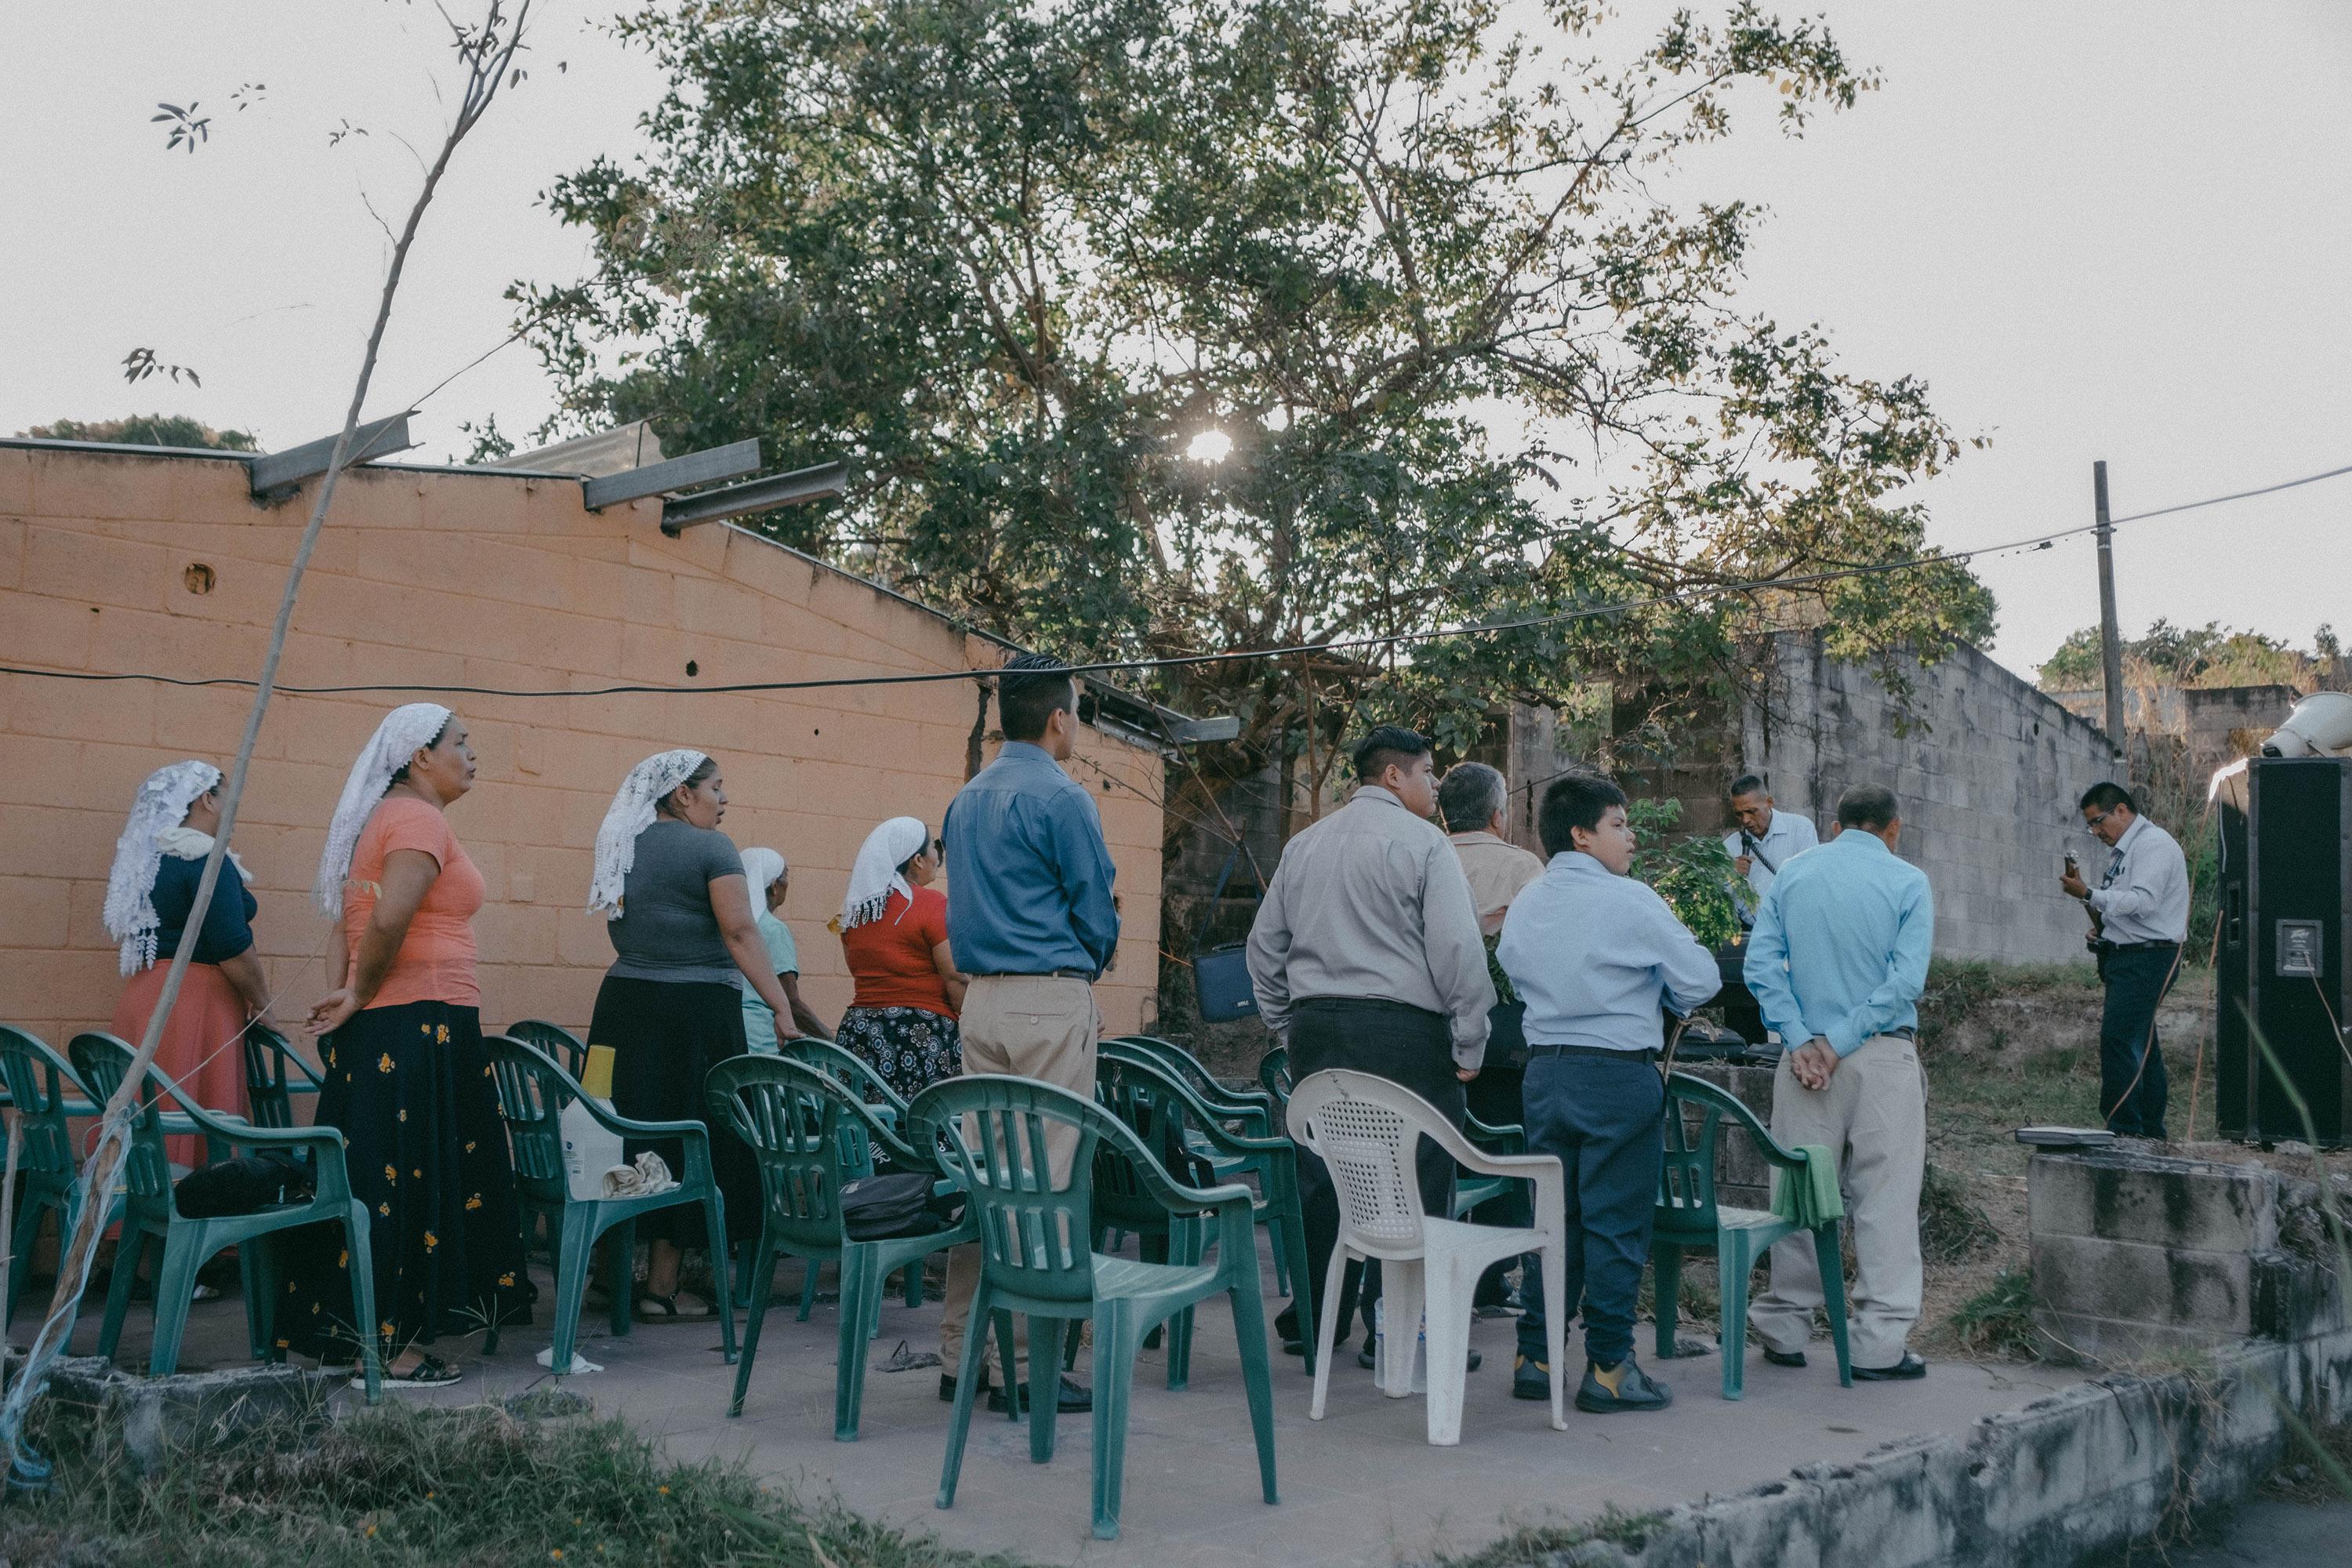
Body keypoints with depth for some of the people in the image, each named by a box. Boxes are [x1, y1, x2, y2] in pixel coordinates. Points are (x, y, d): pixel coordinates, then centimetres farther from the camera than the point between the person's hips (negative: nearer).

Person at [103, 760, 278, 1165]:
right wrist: (262, 1008, -5)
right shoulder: (206, 861, -11)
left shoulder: (144, 859, 15)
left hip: (142, 995, 8)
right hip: (195, 1001, -8)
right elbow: (233, 949, -15)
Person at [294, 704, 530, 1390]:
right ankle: (396, 1350, 0)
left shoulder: (382, 818, 19)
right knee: (415, 1184, -5)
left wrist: (343, 1001, 7)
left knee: (375, 1184, 12)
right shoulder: (420, 819, -11)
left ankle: (345, 1331, 17)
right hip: (422, 1025, -10)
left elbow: (348, 925, 16)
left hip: (377, 1031, 10)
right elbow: (389, 919, -25)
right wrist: (359, 998, -12)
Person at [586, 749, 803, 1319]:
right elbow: (740, 933, -16)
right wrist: (781, 1007, -17)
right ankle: (661, 1287, 3)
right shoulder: (710, 847, -8)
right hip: (696, 1010, -7)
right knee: (687, 1140, -1)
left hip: (623, 1005, 7)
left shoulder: (623, 848, 14)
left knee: (629, 1130, 11)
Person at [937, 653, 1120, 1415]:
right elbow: (1097, 911, -7)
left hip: (981, 999, 8)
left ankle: (963, 1352, 15)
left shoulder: (966, 800, 15)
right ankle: (1023, 1364, -2)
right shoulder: (1061, 798, -10)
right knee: (1046, 1179, -4)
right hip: (1052, 1000, -8)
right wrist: (1092, 961, 12)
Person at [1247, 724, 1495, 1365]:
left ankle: (1309, 1323, 18)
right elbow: (1458, 948, -11)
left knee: (1320, 1178, 11)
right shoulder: (1421, 842, -5)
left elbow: (1265, 944, 18)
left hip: (1315, 1028, 7)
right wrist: (1469, 1046, -5)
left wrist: (1286, 1024, 25)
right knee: (1415, 1186, -1)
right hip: (1403, 1030, -6)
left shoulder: (1303, 844, 15)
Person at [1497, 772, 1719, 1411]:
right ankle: (1608, 1369, 5)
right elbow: (1701, 979, -7)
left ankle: (1535, 1359, 16)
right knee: (1615, 1222, 0)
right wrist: (1656, 997, 12)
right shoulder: (1629, 901, -11)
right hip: (1618, 1072, -6)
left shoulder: (1523, 908, 7)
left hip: (1545, 1068, 6)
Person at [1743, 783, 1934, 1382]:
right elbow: (1906, 980, -12)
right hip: (1884, 1057, -3)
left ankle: (1784, 1330, 17)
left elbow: (1760, 963, -1)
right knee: (1885, 1199, 2)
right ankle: (1880, 1344, 3)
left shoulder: (1791, 875, 7)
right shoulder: (1907, 883, -2)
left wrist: (1803, 1040, -6)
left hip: (1806, 1057, 3)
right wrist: (1842, 1041, -12)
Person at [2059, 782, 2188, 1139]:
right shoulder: (2124, 851, 20)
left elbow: (2142, 902, -21)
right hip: (2125, 958, 10)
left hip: (2146, 958, -10)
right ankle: (2151, 1133, 18)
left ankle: (2125, 1130, -16)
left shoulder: (2154, 844, -10)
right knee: (2142, 1048, 12)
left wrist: (2089, 894, -19)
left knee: (2118, 1040, -17)